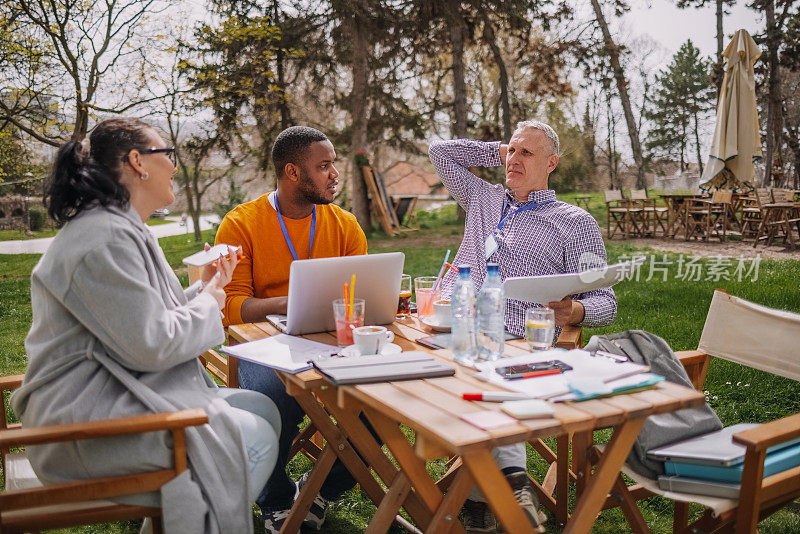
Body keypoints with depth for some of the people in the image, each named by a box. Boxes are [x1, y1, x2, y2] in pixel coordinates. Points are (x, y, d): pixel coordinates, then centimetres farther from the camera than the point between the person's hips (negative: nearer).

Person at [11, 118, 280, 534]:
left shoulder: (124, 229, 15)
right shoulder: (103, 237, -20)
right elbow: (150, 346, -25)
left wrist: (202, 289, 7)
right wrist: (208, 303, -8)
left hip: (117, 393, 11)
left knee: (262, 409, 9)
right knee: (255, 438, -13)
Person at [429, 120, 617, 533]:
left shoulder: (575, 223, 15)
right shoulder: (483, 199, 30)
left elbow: (604, 302, 9)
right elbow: (439, 151, 38)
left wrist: (574, 311, -15)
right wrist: (497, 151, 32)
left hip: (512, 341, -4)